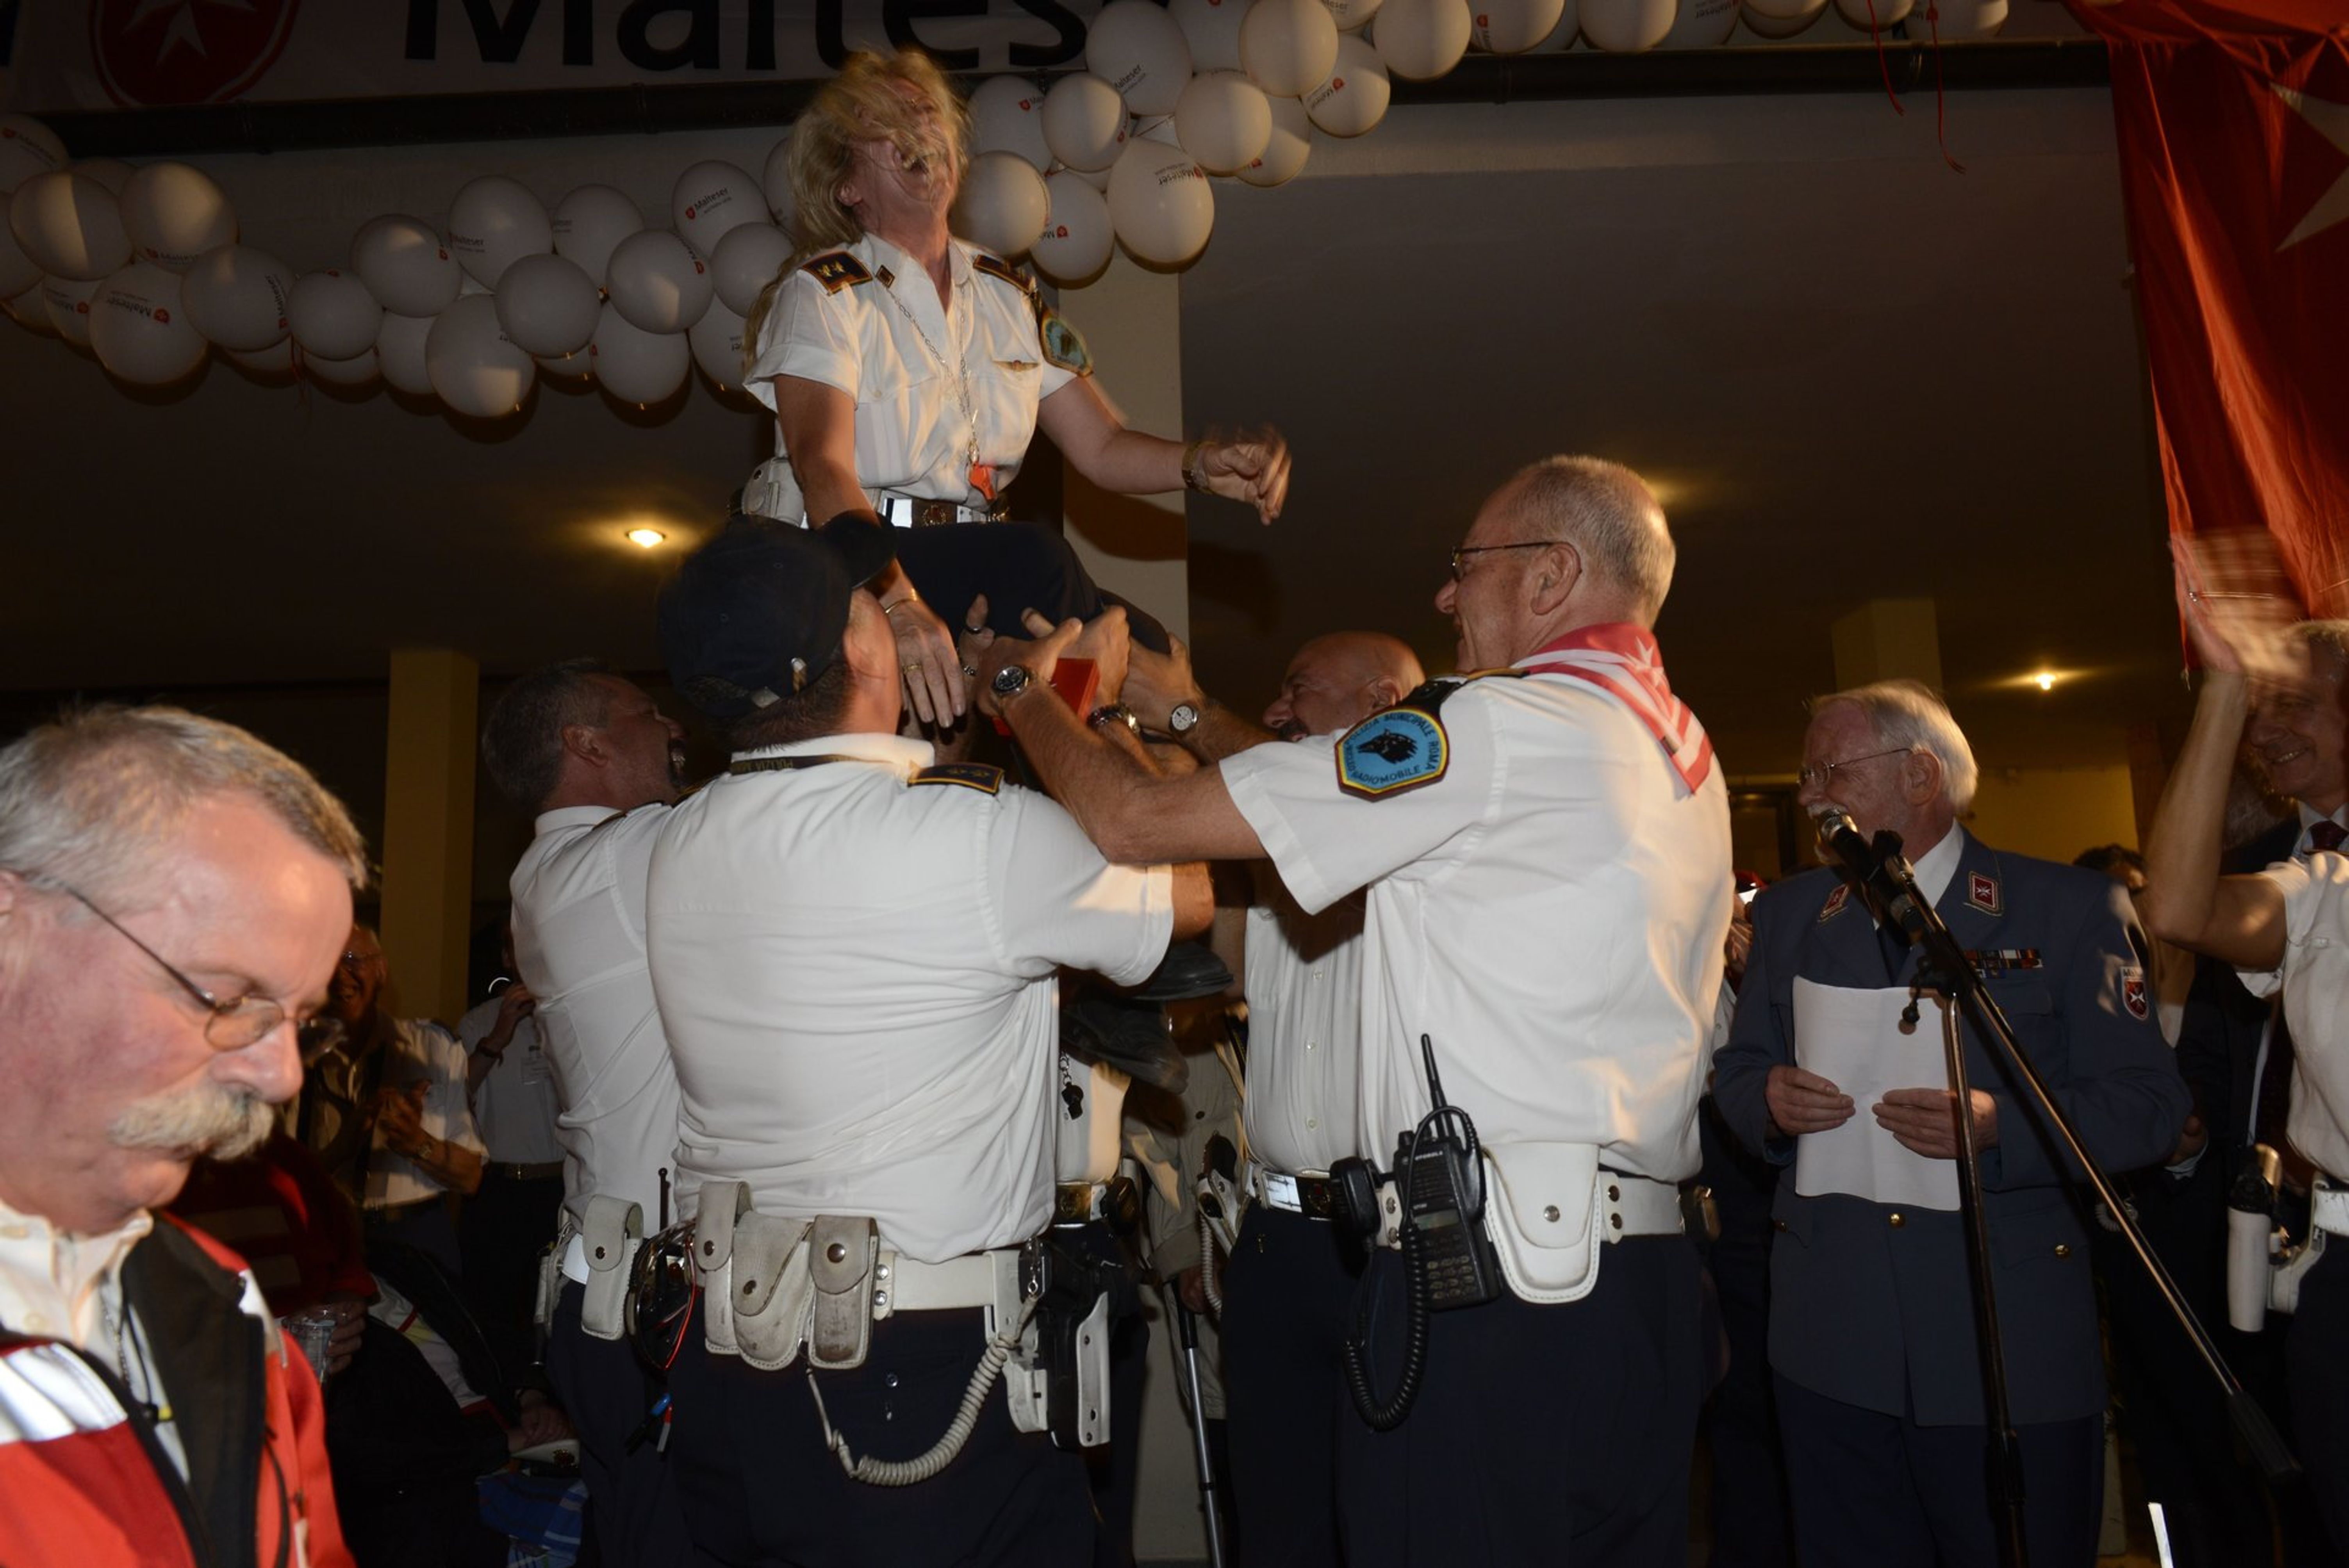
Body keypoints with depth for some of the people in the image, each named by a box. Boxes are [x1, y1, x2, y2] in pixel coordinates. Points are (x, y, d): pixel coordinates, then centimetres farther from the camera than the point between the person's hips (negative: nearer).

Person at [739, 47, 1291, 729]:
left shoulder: (1009, 295, 13)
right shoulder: (822, 292, -4)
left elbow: (1102, 448, 8)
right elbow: (822, 467, -21)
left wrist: (1204, 464, -15)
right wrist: (897, 601, -40)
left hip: (974, 564, 5)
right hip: (842, 568, -5)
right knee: (1036, 561, -32)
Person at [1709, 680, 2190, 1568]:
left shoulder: (2069, 910, -2)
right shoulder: (1787, 913, 9)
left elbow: (2149, 1106, -5)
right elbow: (1737, 1072, 15)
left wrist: (1998, 1125, -20)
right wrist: (1769, 1099, -8)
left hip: (2011, 1337, -3)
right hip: (1829, 1335, 3)